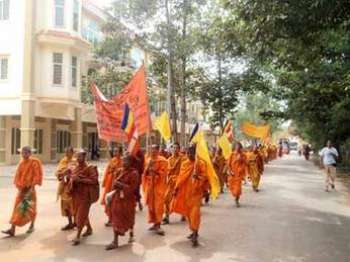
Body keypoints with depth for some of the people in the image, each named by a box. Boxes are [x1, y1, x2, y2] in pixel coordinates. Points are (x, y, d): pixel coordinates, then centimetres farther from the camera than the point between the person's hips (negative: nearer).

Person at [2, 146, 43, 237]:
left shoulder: (34, 162, -8)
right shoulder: (21, 163, 7)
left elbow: (37, 176, -10)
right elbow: (18, 175, 8)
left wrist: (31, 187, -15)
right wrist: (19, 187, -3)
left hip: (30, 188, -4)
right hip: (21, 189, 5)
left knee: (30, 207, 6)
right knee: (17, 208, 0)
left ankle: (32, 226, 24)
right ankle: (12, 229, -3)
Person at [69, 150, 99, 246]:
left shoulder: (90, 168, -13)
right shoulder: (76, 168, 7)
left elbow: (94, 180, -19)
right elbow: (73, 178, 19)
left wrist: (81, 180, -24)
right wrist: (73, 180, -4)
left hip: (85, 194, -7)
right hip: (76, 194, 7)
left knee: (81, 214, -6)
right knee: (80, 213, 18)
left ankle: (77, 236, -2)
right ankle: (89, 229, 37)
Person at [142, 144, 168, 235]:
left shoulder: (162, 160, -5)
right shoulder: (148, 160, 12)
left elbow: (163, 173, -10)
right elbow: (145, 173, 16)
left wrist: (155, 171, -21)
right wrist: (148, 169, -5)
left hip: (159, 185, -6)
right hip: (149, 185, 6)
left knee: (158, 205, -8)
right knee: (151, 205, 8)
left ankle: (158, 225, -6)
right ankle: (155, 223, 18)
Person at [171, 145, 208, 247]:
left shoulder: (201, 163, -5)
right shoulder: (184, 164, 9)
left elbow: (204, 176, -9)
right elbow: (180, 177, 11)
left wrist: (198, 177, -29)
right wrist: (176, 189, 6)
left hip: (196, 191, -5)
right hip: (185, 191, 6)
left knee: (194, 212, -14)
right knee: (188, 212, 11)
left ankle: (195, 235, -15)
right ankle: (194, 231, 26)